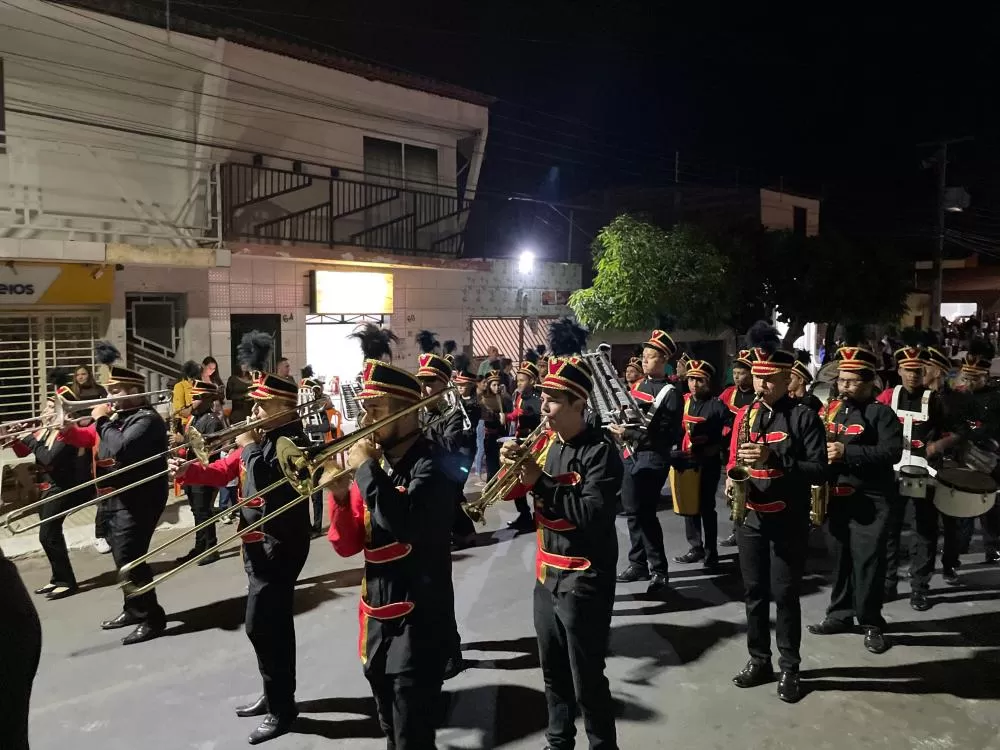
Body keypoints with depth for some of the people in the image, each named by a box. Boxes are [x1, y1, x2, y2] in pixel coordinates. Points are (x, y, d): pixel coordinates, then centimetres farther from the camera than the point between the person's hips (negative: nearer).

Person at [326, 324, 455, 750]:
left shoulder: (430, 467, -16)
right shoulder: (372, 464, 5)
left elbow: (404, 525, -34)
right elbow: (348, 546, 5)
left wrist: (366, 469, -23)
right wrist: (339, 496, -12)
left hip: (418, 620, -7)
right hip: (376, 615, 8)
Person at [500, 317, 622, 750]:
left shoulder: (600, 452, -18)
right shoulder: (545, 442, 4)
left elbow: (593, 515, -28)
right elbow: (515, 491, 5)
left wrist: (541, 483, -28)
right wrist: (514, 464, -14)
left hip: (583, 583, -7)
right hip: (546, 575, 7)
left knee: (586, 680, 6)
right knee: (553, 671, 23)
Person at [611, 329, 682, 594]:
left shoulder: (670, 393, -12)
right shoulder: (640, 385, 12)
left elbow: (665, 435, -18)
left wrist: (628, 434, -22)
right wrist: (619, 428, 0)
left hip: (652, 458, -8)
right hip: (632, 455, 8)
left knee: (645, 513, -7)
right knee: (632, 511, 13)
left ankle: (659, 571, 6)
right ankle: (638, 564, 25)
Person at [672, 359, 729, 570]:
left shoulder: (717, 405, -9)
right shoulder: (682, 402, 5)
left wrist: (713, 448, -18)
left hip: (708, 463, -5)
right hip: (686, 461, 5)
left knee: (706, 506, 0)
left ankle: (711, 552, 12)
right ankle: (695, 548, 24)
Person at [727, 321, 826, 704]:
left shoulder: (804, 417, -9)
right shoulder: (744, 415, 6)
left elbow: (819, 471, -14)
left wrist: (773, 458, -26)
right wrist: (732, 478, -9)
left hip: (788, 522, -4)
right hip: (751, 519, 5)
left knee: (785, 595, 5)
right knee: (753, 592, 13)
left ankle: (789, 668, 22)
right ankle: (759, 661, 29)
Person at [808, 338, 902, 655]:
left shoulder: (881, 413, -7)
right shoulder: (830, 410, 10)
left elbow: (892, 452, -18)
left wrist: (847, 452, -24)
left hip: (870, 501, -5)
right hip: (837, 497, 5)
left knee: (868, 560, -1)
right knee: (840, 557, 13)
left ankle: (872, 623, 12)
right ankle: (840, 614, 25)